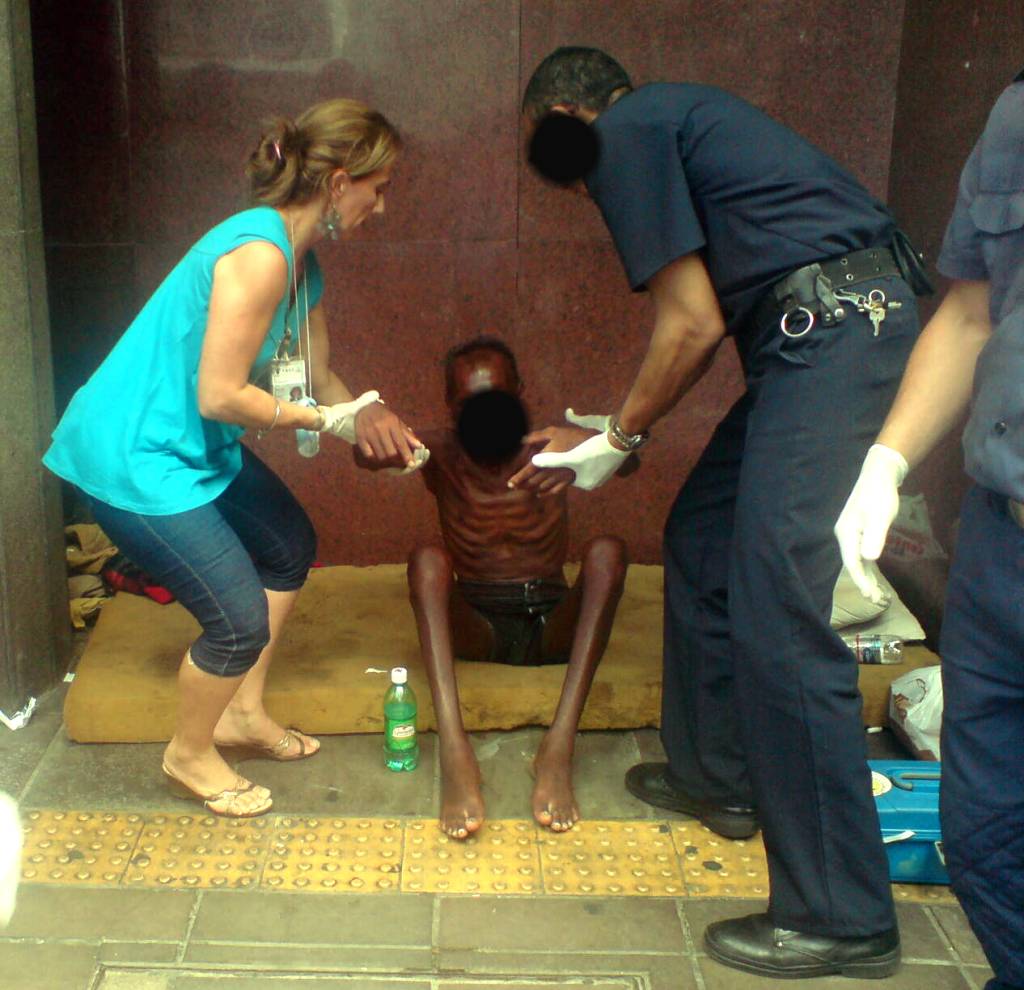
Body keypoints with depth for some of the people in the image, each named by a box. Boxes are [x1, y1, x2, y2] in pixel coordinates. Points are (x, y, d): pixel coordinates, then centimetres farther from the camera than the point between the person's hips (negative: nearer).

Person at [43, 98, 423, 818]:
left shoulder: (303, 263, 6)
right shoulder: (258, 253, -26)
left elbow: (318, 375, 14)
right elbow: (220, 395, -27)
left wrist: (367, 416, -3)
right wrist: (331, 419, -17)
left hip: (198, 444, 11)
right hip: (132, 456, -11)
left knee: (291, 547, 21)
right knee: (240, 620, -7)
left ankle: (243, 712, 35)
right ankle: (190, 754, 21)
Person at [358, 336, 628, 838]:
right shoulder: (440, 453, 4)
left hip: (552, 623, 0)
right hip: (475, 626, 0)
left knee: (607, 551, -27)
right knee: (428, 558, -28)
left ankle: (559, 745, -39)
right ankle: (454, 750, -46)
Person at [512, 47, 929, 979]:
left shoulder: (624, 134, -4)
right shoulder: (672, 116, 25)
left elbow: (693, 326, -9)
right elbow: (711, 322, 24)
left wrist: (617, 442, 6)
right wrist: (606, 436, 26)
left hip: (830, 331, -11)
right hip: (853, 323, 11)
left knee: (780, 618, -10)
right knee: (703, 537, 20)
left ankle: (841, 917, -2)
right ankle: (718, 773, 33)